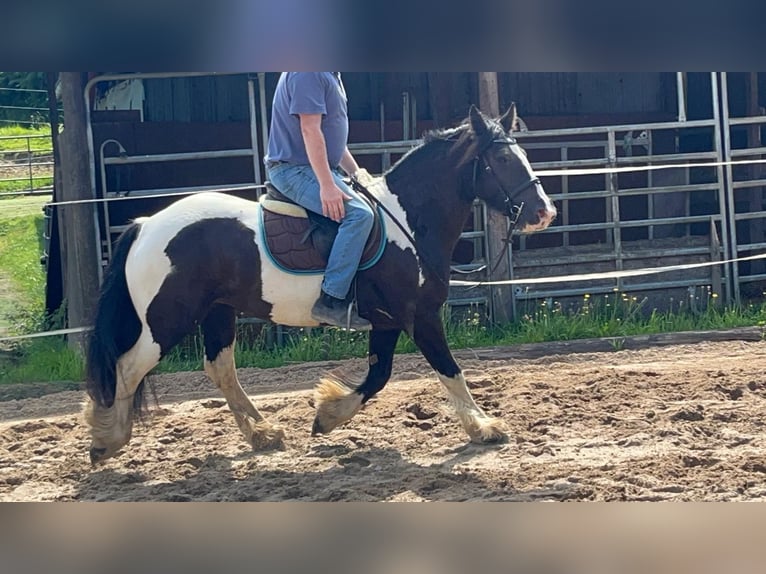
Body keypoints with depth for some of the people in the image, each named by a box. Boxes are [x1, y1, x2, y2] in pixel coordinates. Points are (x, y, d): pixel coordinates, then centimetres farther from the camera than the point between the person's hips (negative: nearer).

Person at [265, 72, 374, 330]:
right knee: (358, 213, -26)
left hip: (317, 169, 11)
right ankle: (330, 301, -27)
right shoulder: (308, 73, -16)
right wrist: (327, 186, -26)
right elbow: (310, 130, -23)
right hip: (295, 169, -11)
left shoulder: (330, 76, 17)